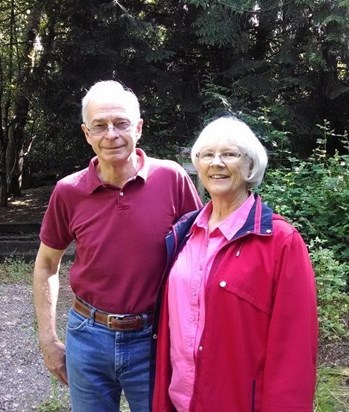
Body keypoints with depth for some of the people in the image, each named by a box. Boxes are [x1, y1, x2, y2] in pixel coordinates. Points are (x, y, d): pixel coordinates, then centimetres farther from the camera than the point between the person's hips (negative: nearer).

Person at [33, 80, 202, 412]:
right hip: (88, 338, 2)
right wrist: (47, 339, 5)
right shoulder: (68, 192, -7)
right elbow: (46, 265, 7)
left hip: (155, 338, -1)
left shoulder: (172, 178, -12)